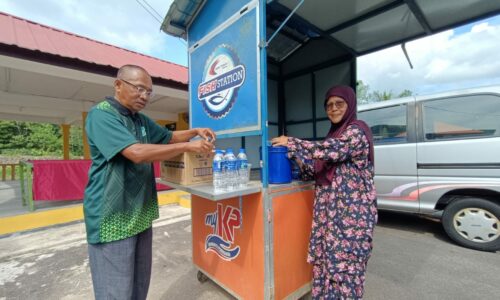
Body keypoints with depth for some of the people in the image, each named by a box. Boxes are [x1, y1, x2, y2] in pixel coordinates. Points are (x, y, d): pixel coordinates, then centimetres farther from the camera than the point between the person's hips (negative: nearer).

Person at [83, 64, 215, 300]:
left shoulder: (141, 120, 11)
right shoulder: (101, 115, -15)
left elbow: (169, 137, 20)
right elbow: (137, 153, -28)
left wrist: (195, 132, 1)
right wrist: (189, 146, -24)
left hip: (140, 214, 8)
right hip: (113, 218, -7)